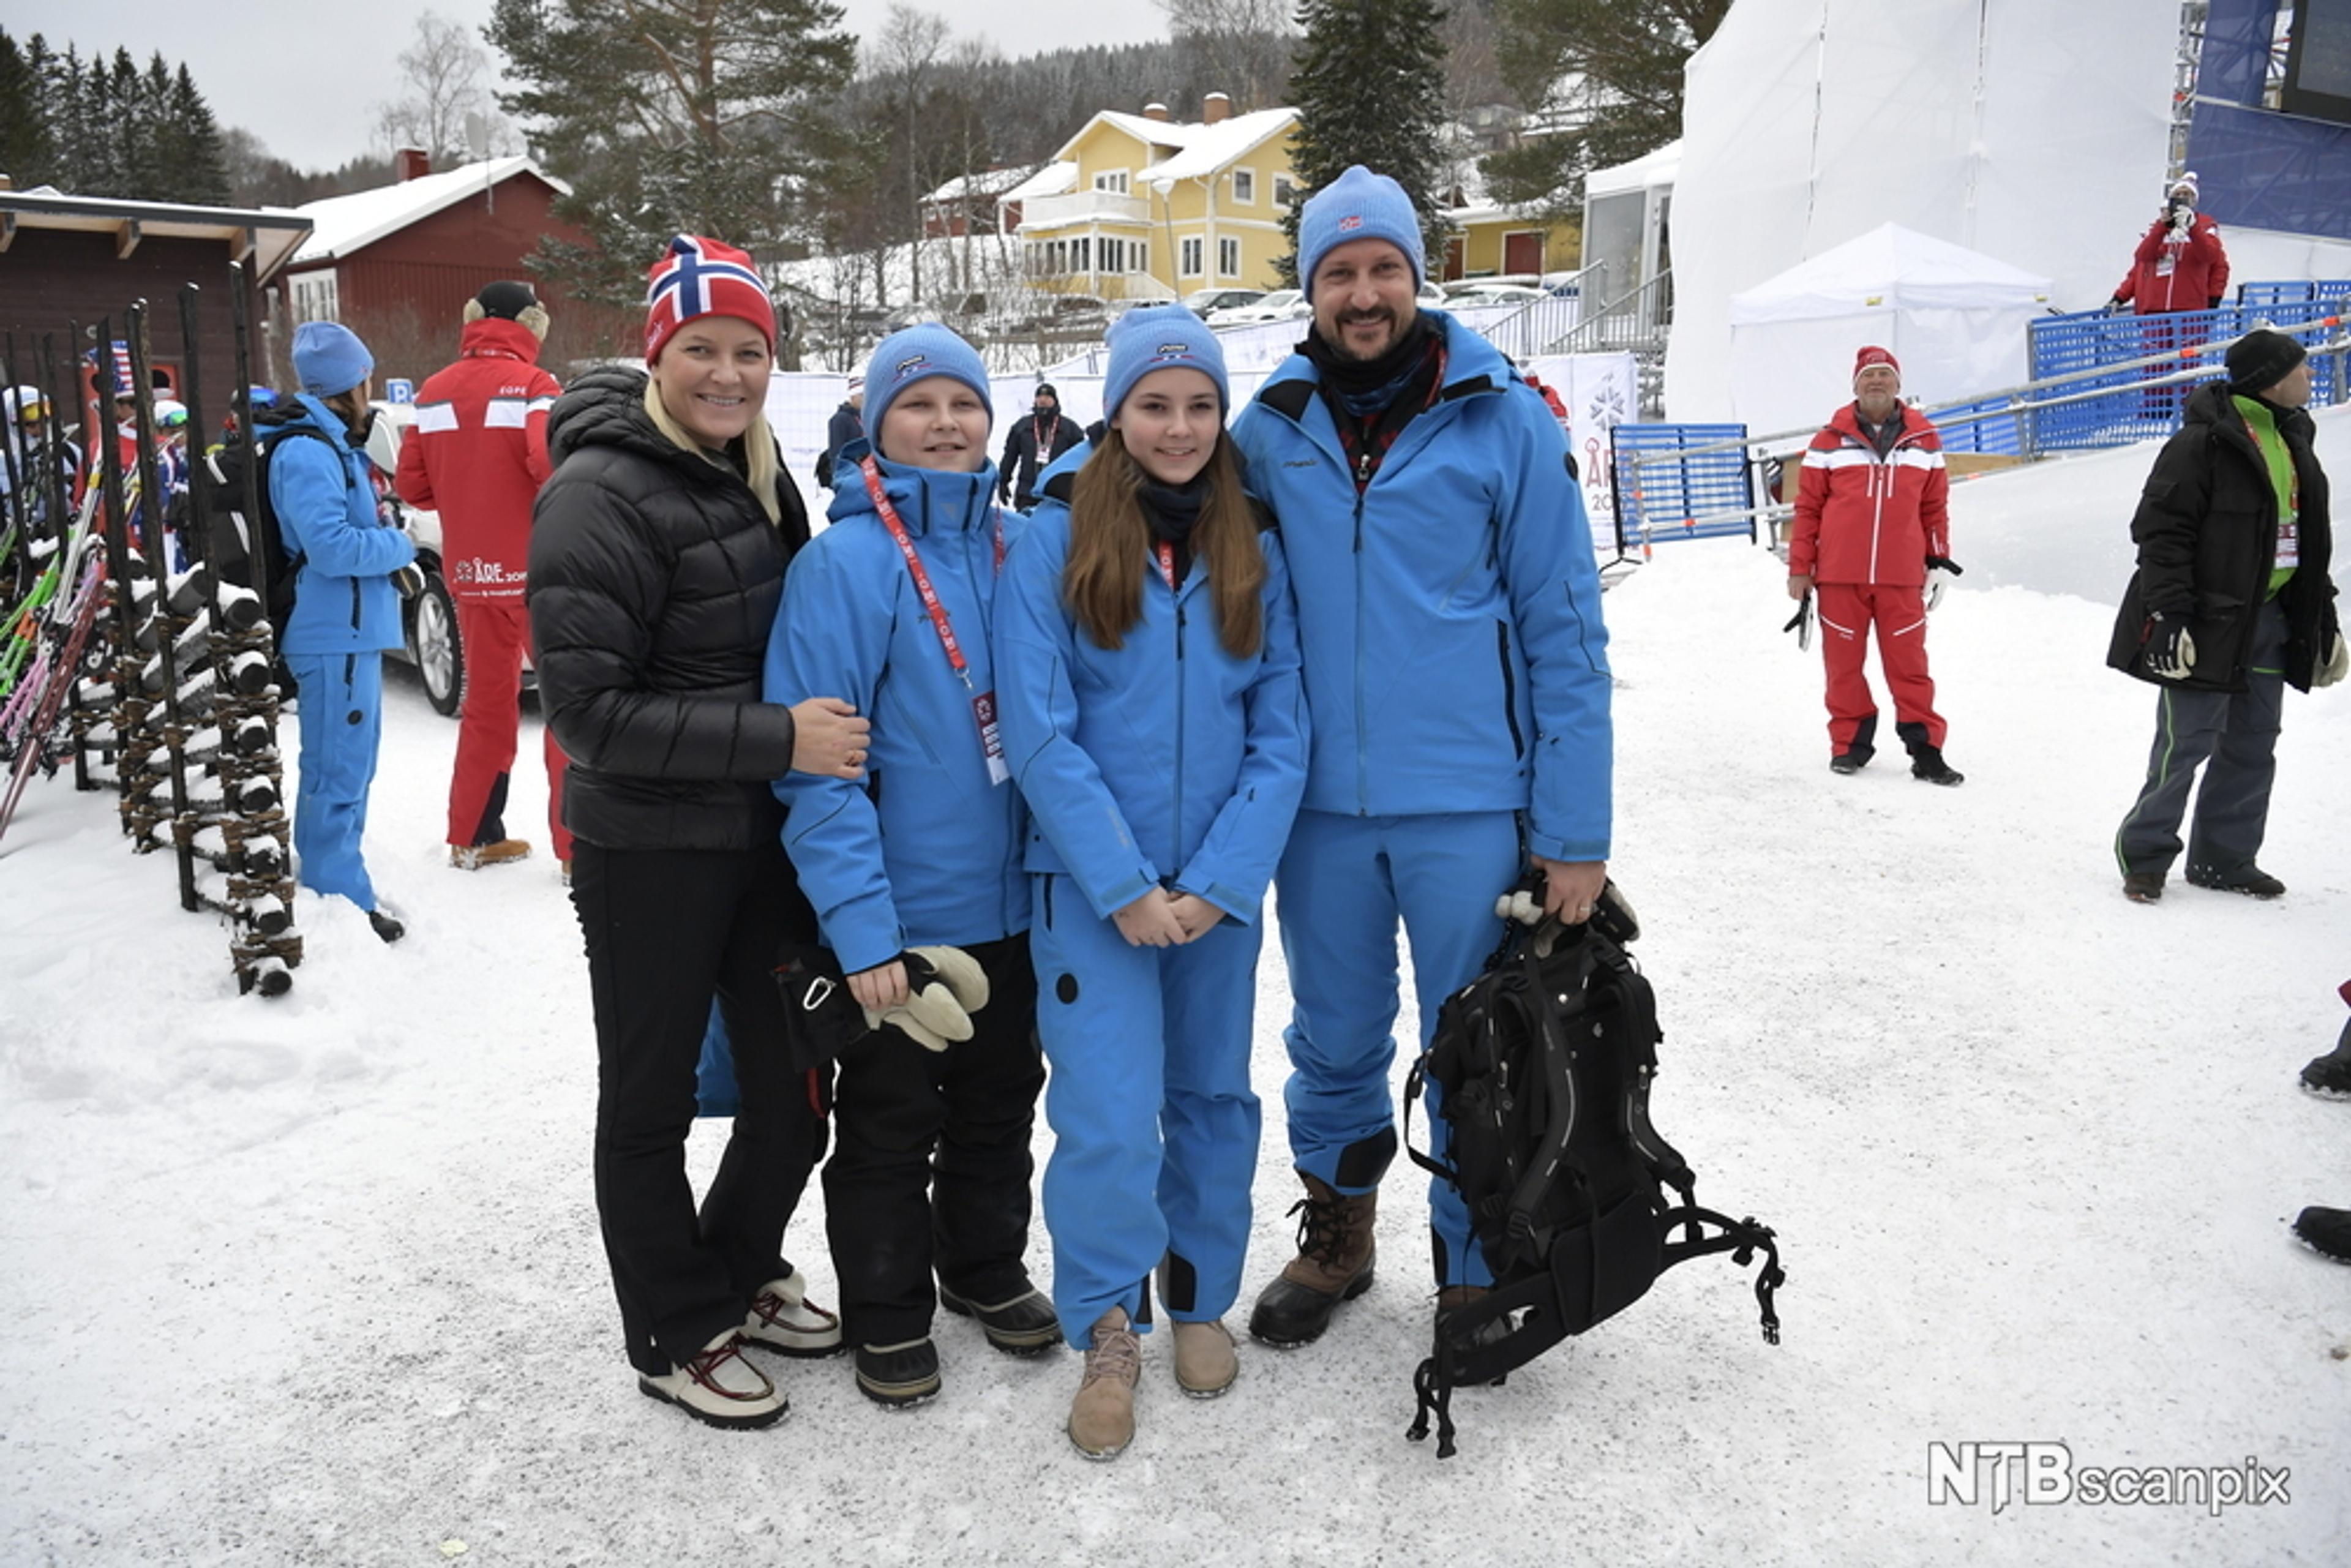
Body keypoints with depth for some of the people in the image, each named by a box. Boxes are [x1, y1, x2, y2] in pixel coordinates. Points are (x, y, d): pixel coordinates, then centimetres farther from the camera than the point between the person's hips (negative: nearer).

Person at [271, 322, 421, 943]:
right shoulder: (308, 453, -16)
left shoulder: (335, 445, 16)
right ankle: (341, 900, -2)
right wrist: (400, 546, -9)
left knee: (344, 767, 19)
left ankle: (324, 881, 31)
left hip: (349, 631, 11)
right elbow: (332, 546, -23)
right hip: (336, 635, -11)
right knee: (340, 772, -7)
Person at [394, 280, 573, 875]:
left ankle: (473, 839, 20)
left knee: (487, 702, 16)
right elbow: (553, 464, -25)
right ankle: (576, 846, -2)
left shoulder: (434, 392, 7)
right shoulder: (531, 386, -11)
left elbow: (411, 483, 8)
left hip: (471, 573, 6)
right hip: (535, 569, -6)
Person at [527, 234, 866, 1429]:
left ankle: (739, 1273, 39)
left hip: (768, 836, 7)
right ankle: (679, 1335, 29)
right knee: (651, 1104, 10)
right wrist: (773, 739, -25)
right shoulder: (601, 495, -16)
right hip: (648, 850, -7)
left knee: (794, 1093, 15)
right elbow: (588, 709, -21)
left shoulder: (755, 472, 9)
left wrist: (826, 734, 9)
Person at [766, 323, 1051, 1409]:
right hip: (898, 920, -5)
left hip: (1012, 903, 5)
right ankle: (887, 1314, 33)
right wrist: (861, 929, -21)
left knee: (1000, 1102, 21)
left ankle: (986, 1268, 43)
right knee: (889, 1123, 12)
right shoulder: (844, 564, -14)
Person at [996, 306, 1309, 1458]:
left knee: (1212, 1098, 14)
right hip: (1092, 882, -3)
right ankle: (1106, 1337, 17)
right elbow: (1039, 730, -11)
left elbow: (1280, 734, -1)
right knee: (1110, 1116, -6)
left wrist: (1217, 884, -11)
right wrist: (1124, 885, -14)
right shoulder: (1054, 539, -6)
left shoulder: (1253, 552, 3)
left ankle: (1201, 1299, 35)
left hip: (1222, 884, 3)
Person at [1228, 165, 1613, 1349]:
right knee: (1335, 1044, 16)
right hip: (1322, 804, 3)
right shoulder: (1269, 428, 3)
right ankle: (1335, 1240, 39)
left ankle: (1475, 1278, 30)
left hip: (1469, 803, -2)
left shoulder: (1504, 420, -4)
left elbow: (1565, 630, -4)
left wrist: (1575, 830, -7)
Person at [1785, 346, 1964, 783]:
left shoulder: (1924, 439, 10)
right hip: (1840, 574, -1)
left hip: (1902, 577, 1)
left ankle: (1925, 750, 5)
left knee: (1909, 664, 0)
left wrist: (1939, 562, 13)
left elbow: (1935, 506, 15)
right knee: (1843, 662, 5)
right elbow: (1807, 507, 5)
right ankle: (1850, 743, 18)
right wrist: (1800, 568, 3)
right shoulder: (1831, 440, 3)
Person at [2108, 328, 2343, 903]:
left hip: (2271, 620, 8)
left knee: (2253, 747, 11)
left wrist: (2323, 618, 20)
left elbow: (2312, 536, 21)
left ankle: (2225, 859, 21)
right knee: (2187, 743, -6)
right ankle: (2145, 855, 7)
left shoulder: (2293, 439, 14)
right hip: (2210, 621, -8)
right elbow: (2161, 531, -17)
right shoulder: (2204, 442, -13)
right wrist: (2169, 615, -21)